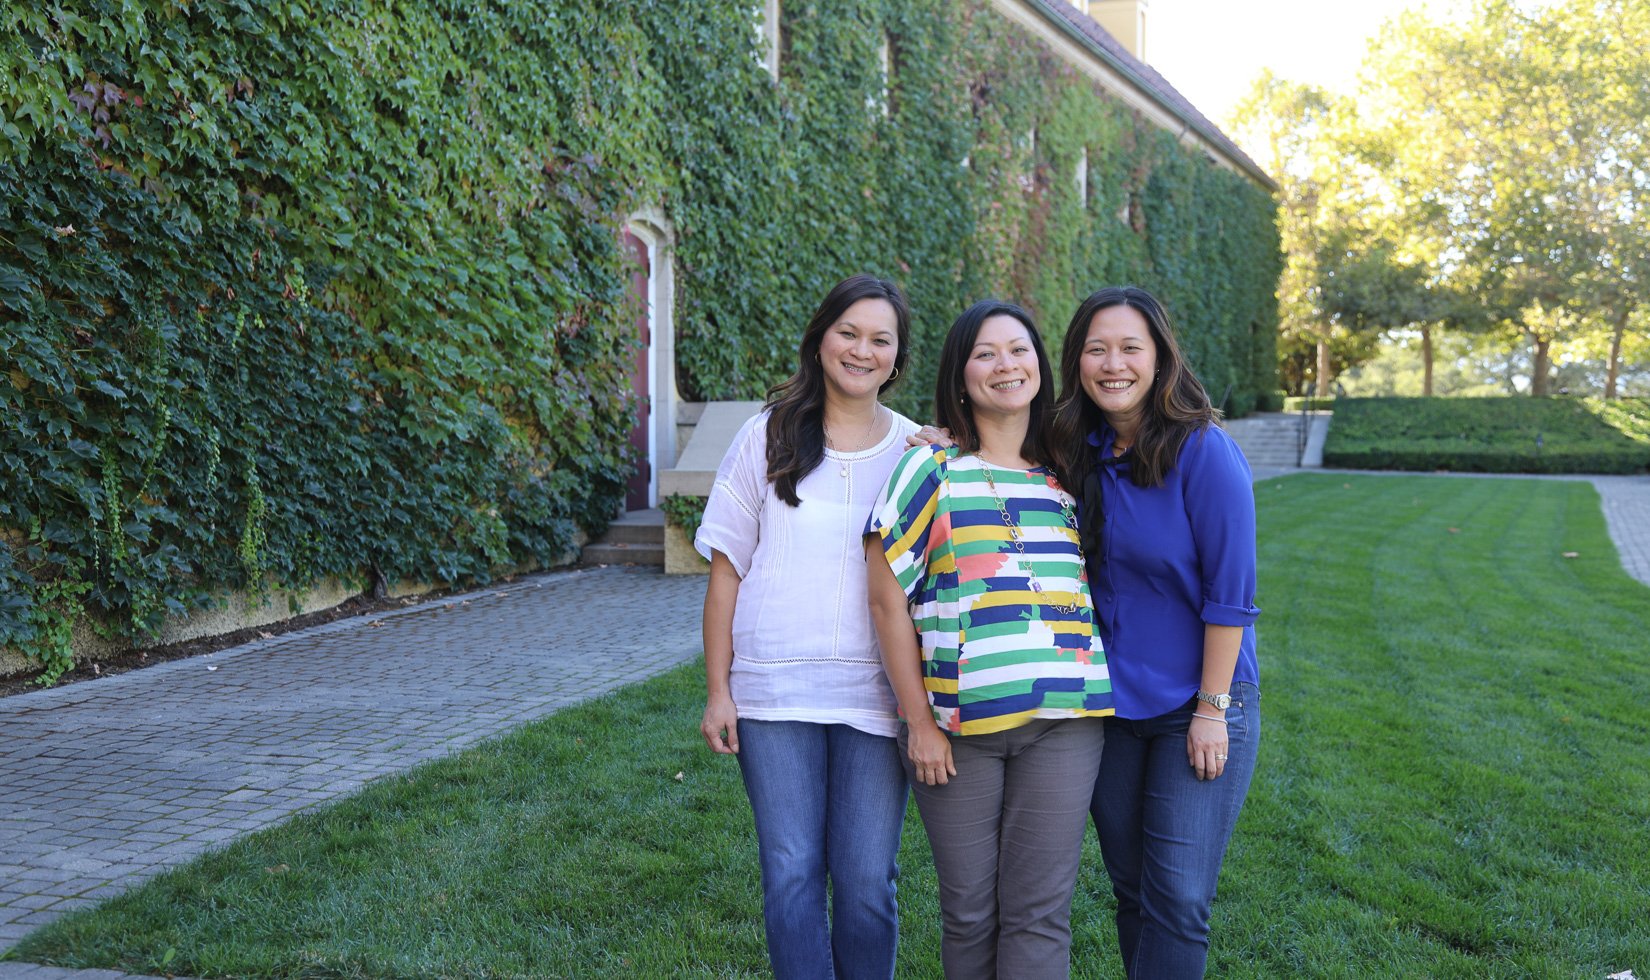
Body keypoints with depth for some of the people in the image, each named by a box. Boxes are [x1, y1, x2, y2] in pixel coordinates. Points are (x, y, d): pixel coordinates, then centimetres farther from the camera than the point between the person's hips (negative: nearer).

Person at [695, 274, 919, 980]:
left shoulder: (918, 452, 5)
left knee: (866, 882, 4)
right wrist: (717, 690, 1)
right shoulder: (767, 438, 3)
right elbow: (726, 570, 4)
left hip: (876, 695, 0)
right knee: (791, 875, 3)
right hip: (775, 692, 0)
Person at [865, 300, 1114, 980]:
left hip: (1062, 722, 2)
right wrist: (918, 720, -6)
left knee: (1038, 912, 3)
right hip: (957, 727, -2)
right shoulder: (931, 470, 0)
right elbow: (888, 598, -3)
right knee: (969, 913, 8)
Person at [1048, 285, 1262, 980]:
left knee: (1177, 900, -2)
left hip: (1197, 707, -5)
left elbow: (1230, 593, -13)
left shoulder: (1203, 450, -14)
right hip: (1111, 706, 5)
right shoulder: (1078, 452, 1)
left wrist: (1212, 708, -14)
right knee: (1130, 889, 14)